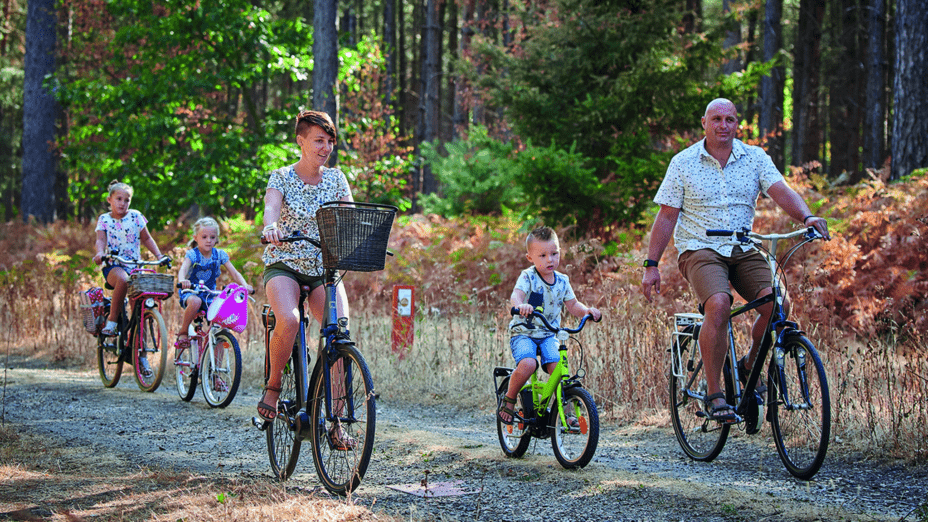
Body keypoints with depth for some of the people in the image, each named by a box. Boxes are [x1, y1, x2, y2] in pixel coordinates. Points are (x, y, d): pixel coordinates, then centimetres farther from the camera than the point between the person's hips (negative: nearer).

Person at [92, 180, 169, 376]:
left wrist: (159, 255, -1)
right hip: (113, 266, -2)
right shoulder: (104, 219, 5)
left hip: (135, 265, 2)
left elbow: (146, 238, 14)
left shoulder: (136, 217, 8)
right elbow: (101, 239, -8)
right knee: (123, 279, -40)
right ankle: (111, 321, -27)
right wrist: (100, 253, -30)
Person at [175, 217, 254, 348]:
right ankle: (183, 332, -18)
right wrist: (182, 281, -55)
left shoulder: (220, 255, -2)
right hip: (191, 293, -3)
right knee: (195, 302, -39)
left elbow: (234, 273, -6)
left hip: (210, 295, 4)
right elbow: (183, 269, -30)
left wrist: (245, 285, -26)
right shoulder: (192, 255, -12)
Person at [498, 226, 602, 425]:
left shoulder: (562, 281, 5)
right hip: (523, 333, -4)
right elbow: (515, 295, -29)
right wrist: (520, 305, -53)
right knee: (528, 364, -31)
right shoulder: (527, 277, -11)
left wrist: (587, 310, -10)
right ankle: (509, 399, -5)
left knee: (557, 368, -21)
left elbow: (573, 306, 12)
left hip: (549, 335, 4)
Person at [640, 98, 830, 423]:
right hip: (699, 249, -3)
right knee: (718, 305, -32)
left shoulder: (755, 158, 5)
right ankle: (714, 395, -21)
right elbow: (666, 216, 2)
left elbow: (782, 192, -9)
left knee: (777, 303, -23)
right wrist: (651, 265, -3)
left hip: (743, 251, 3)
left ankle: (749, 367, 5)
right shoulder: (684, 163, 1)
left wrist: (806, 216, -31)